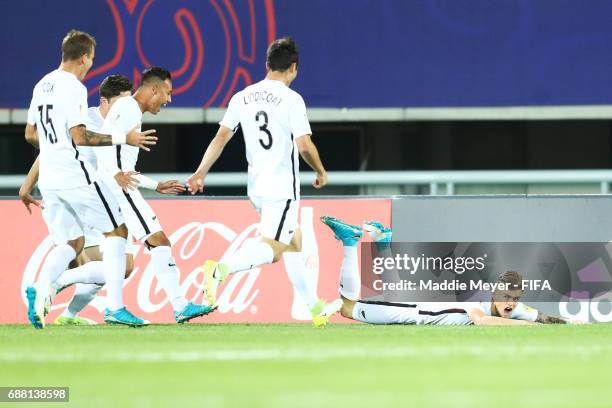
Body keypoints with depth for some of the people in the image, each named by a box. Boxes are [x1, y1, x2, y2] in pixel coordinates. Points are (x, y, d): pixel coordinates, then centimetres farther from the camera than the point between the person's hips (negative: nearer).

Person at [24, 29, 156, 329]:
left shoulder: (42, 85, 13)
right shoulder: (74, 88, -13)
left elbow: (30, 135, 20)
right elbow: (79, 137, -19)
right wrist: (123, 138, -14)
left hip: (48, 178, 8)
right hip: (76, 175, -8)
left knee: (71, 243, 14)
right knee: (116, 231, 4)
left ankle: (40, 289, -13)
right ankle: (115, 306, -4)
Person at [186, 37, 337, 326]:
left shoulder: (242, 98, 7)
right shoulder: (291, 99, -10)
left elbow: (221, 137, 3)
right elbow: (304, 145, -13)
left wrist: (200, 174, 5)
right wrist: (321, 172, 4)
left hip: (256, 187, 7)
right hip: (283, 186, -7)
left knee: (293, 240, 20)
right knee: (272, 248, -11)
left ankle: (313, 305, 25)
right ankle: (221, 269, -35)